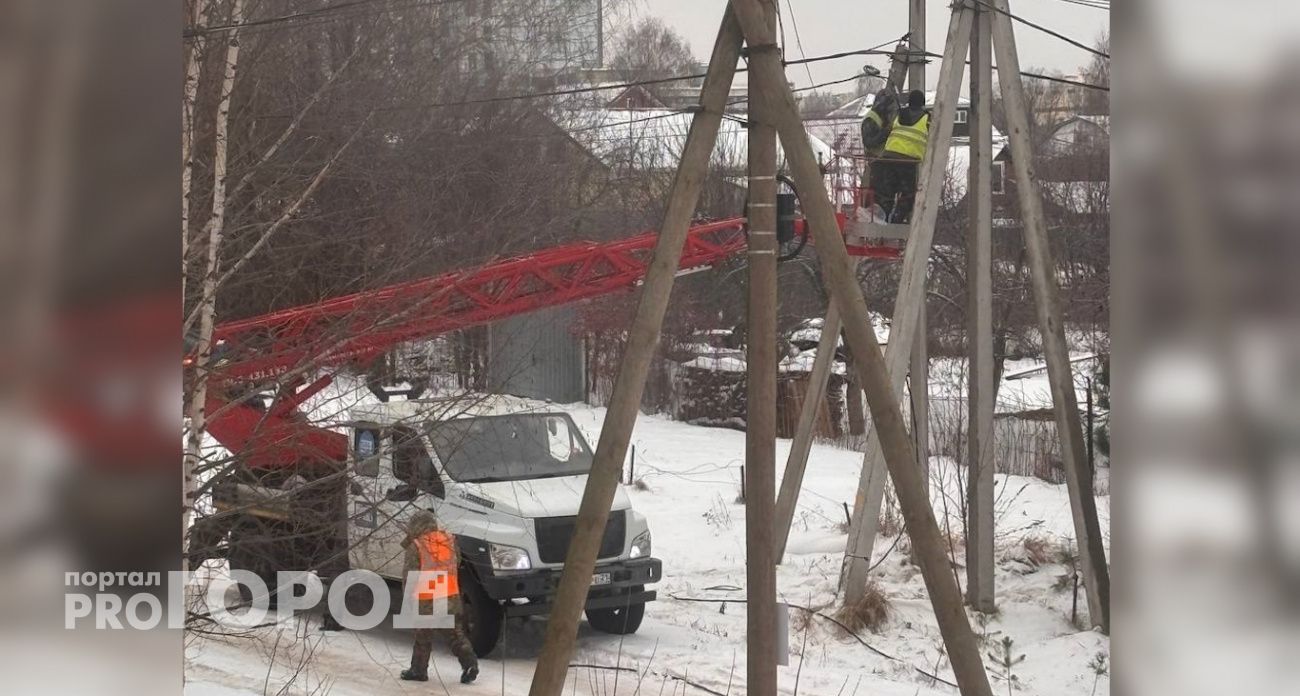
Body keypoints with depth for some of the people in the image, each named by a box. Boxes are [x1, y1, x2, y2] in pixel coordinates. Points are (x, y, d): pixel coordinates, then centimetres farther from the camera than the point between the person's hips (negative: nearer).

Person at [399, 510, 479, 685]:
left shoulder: (416, 546, -9)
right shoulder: (450, 540, 7)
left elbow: (411, 573, -11)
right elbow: (457, 562, 18)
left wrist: (409, 591, 2)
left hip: (427, 599, -4)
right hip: (451, 596, 4)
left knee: (423, 636, 10)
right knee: (456, 633, 9)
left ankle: (418, 670, 19)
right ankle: (470, 662, -5)